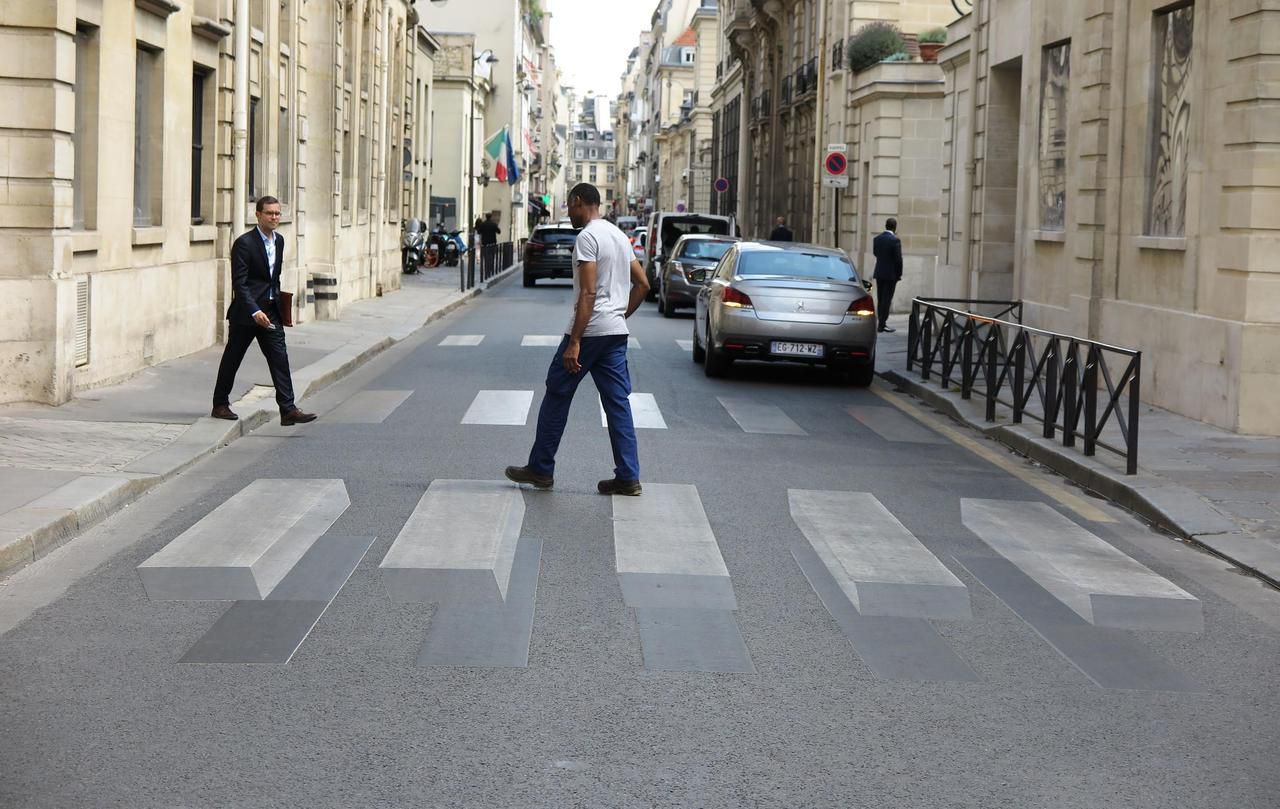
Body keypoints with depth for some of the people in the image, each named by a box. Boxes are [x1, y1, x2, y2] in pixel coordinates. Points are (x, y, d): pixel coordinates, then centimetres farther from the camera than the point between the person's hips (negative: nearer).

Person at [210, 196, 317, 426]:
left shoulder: (279, 241, 9)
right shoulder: (244, 243, -14)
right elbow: (239, 283, -18)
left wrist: (278, 302, 14)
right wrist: (255, 311, -27)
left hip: (270, 312, 6)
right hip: (245, 312, -6)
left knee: (280, 360, -3)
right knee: (232, 359, 8)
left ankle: (288, 410, -6)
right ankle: (220, 405, 22)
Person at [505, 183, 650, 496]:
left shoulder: (588, 237, -13)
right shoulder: (620, 236, 15)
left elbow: (588, 293, -21)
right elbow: (642, 284, 18)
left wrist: (574, 343, -22)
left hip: (590, 330, -8)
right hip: (616, 332, 8)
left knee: (556, 396, 4)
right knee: (618, 402, 6)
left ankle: (540, 469, 11)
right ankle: (628, 477, 3)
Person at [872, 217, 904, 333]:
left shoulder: (877, 239, 3)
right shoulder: (895, 240, -15)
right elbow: (898, 258, -14)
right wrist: (899, 273, -4)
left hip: (879, 273, 6)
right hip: (891, 274, -6)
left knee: (880, 299, 12)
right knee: (887, 299, -3)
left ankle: (882, 322, 18)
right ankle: (882, 325, -5)